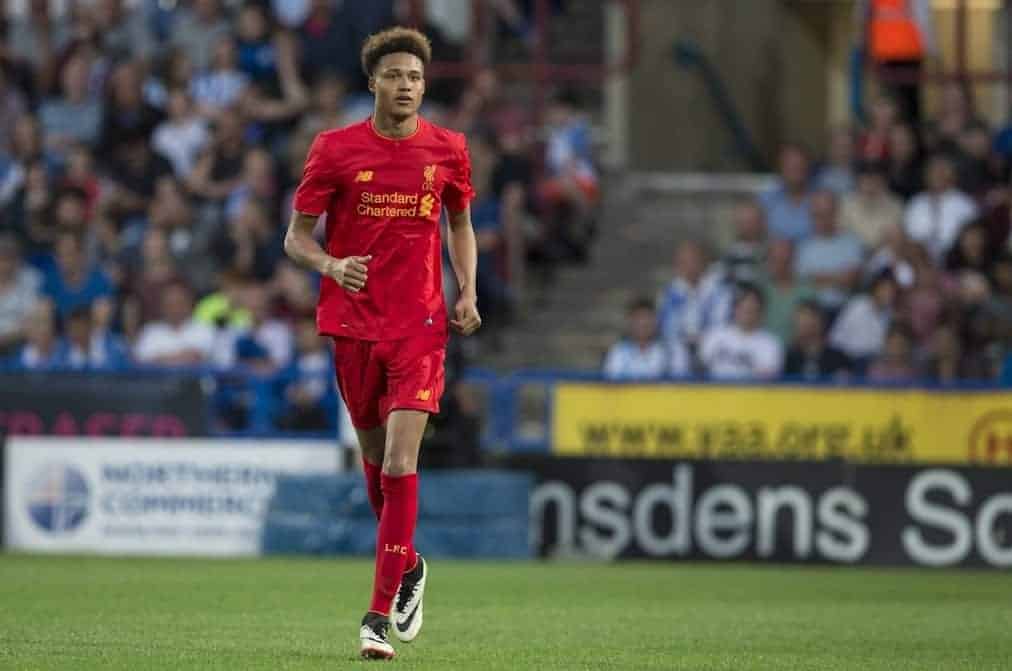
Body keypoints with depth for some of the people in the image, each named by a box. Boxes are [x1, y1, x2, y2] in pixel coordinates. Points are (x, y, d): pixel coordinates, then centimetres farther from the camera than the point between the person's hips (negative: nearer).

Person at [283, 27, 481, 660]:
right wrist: (331, 264, -17)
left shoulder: (449, 150, 3)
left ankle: (380, 616, -14)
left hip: (420, 326, -1)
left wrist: (468, 292, 5)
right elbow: (297, 235, 4)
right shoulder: (336, 149, -1)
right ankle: (408, 565, 40)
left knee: (400, 464, -14)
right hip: (354, 322, 1)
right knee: (375, 456, 12)